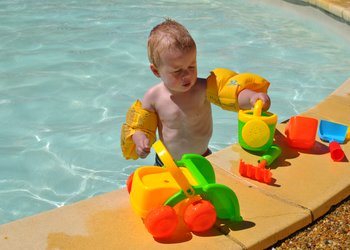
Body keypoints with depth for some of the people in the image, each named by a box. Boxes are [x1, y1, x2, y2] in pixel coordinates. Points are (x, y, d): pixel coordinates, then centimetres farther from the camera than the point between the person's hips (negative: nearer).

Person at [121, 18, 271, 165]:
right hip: (166, 163, 1)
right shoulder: (153, 97, -11)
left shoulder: (202, 89, -17)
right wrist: (140, 139, -17)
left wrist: (252, 97, -50)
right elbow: (140, 126, 3)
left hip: (202, 160, -1)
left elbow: (233, 92, -30)